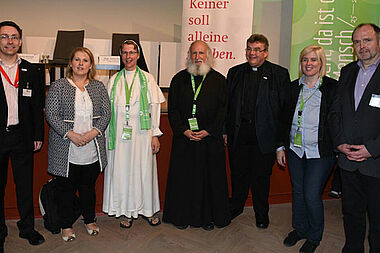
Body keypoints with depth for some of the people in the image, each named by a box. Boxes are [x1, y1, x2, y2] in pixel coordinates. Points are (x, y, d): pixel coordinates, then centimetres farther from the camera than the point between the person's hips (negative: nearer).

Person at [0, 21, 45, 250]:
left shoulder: (30, 71, 7)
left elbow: (37, 107, 8)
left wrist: (38, 136, 4)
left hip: (22, 136, 2)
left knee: (26, 185, 11)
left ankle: (27, 227, 27)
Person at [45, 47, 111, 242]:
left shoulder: (99, 87, 7)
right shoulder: (58, 86, -1)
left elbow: (106, 113, 5)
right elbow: (51, 115, -7)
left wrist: (94, 132, -11)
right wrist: (70, 134, -17)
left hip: (92, 150, 2)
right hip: (66, 150, -2)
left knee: (89, 186, 15)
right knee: (66, 188, 8)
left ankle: (90, 220, 33)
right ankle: (66, 225, 26)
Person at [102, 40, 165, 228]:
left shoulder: (147, 79, 5)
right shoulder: (114, 80, 10)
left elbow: (154, 108, 1)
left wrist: (155, 135, -5)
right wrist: (107, 136, 4)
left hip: (141, 132, -1)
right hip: (119, 133, 2)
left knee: (144, 170, 4)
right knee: (121, 170, 5)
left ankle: (148, 209, 20)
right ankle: (126, 211, 19)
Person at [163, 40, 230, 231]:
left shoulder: (219, 80, 4)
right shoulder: (179, 79, 7)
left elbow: (223, 110, -1)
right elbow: (172, 109, 3)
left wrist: (209, 131, -12)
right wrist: (183, 131, -9)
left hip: (210, 139, -1)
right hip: (183, 138, 1)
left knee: (209, 177, 6)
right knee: (183, 177, 7)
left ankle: (208, 217, 22)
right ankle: (182, 216, 23)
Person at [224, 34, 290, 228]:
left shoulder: (280, 74, -1)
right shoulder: (235, 73, 8)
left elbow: (287, 107, -3)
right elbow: (227, 103, 9)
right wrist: (225, 130, 5)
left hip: (264, 135, -2)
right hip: (238, 133, 3)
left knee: (261, 176, 10)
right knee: (238, 173, 14)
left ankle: (261, 214, 29)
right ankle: (236, 207, 35)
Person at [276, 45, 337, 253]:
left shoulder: (332, 87, -6)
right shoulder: (294, 87, 7)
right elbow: (285, 119, 11)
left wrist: (337, 148, -10)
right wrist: (281, 146, 9)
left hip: (320, 153, -4)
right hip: (295, 150, 4)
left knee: (311, 195, -1)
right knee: (298, 191, 15)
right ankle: (299, 229, 36)